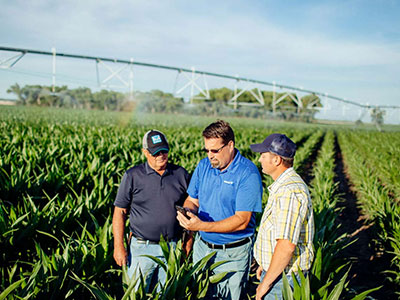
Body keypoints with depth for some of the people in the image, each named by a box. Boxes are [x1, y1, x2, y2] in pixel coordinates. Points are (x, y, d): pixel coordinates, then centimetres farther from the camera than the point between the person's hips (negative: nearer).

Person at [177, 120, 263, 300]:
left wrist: (202, 226, -29)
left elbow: (241, 221, -22)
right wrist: (186, 211, -15)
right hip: (202, 248, 6)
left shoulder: (248, 174, -19)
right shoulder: (203, 166, 1)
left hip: (233, 255, -5)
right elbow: (192, 200, 9)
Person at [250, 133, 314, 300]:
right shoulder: (283, 186, 9)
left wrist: (265, 283, -21)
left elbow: (287, 245, -29)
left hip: (283, 278, -9)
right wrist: (265, 264, 20)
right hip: (275, 271, 9)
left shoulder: (289, 192, -25)